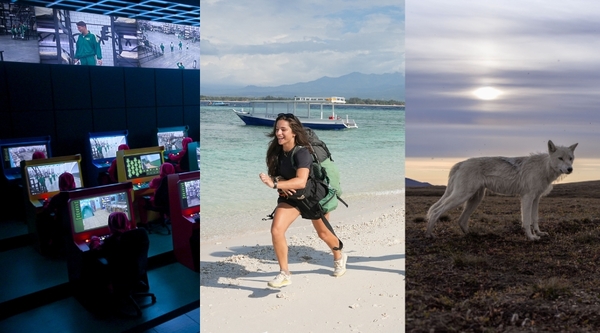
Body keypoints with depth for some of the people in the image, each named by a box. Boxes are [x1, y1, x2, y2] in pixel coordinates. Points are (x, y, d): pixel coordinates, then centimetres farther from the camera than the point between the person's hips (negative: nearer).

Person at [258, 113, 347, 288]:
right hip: (290, 197, 5)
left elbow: (301, 182, -43)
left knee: (323, 233, 17)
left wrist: (274, 184, -52)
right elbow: (275, 175, 3)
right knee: (276, 230, -17)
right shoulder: (276, 151, -11)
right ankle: (285, 274, -1)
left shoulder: (302, 152, -31)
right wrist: (281, 185, -19)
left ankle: (339, 258, 50)